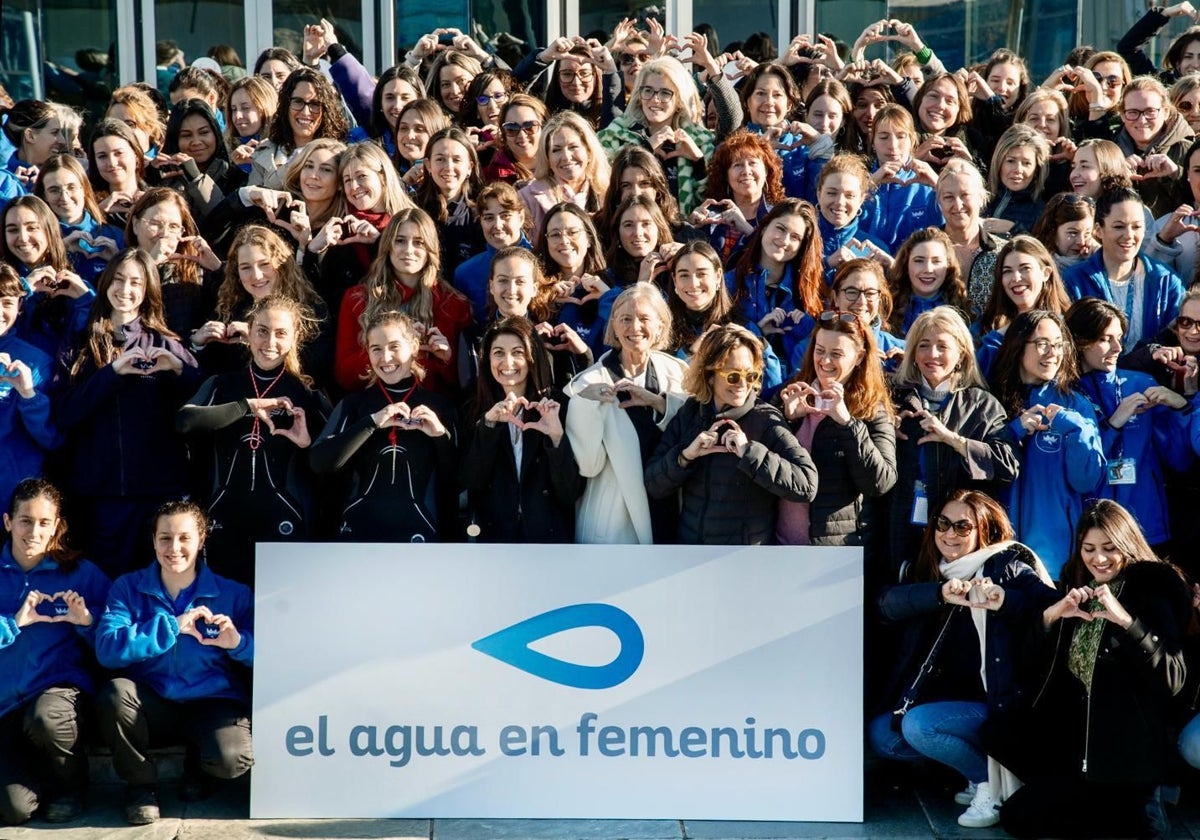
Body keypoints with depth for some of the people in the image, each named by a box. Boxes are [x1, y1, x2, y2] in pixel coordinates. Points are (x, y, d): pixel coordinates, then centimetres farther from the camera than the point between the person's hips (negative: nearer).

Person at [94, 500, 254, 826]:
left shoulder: (234, 594, 2)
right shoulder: (128, 588, 2)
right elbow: (107, 649, -15)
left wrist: (239, 643, -23)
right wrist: (172, 626, -20)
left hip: (213, 704, -1)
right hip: (152, 706, 1)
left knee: (230, 760, -32)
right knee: (115, 693, -32)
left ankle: (196, 768, 10)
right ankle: (140, 783, -5)